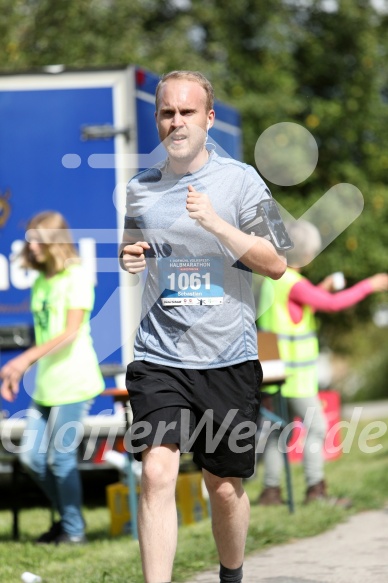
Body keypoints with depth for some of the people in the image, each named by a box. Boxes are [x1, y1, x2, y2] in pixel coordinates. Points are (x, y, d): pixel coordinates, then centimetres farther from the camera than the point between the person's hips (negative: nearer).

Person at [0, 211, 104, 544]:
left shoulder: (76, 278, -7)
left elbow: (71, 332, -14)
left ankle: (74, 530, 8)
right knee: (32, 457, 5)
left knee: (60, 458, -5)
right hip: (46, 385, 8)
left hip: (73, 382, -8)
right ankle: (66, 518, 21)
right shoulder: (40, 282, 15)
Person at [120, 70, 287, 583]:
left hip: (229, 361, -1)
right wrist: (129, 257, 1)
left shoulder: (239, 179, -1)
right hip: (159, 360, 1)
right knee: (157, 474, -17)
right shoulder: (140, 188, 8)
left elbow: (276, 263, -6)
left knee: (225, 487, 9)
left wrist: (216, 223, -17)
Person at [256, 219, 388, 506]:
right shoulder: (292, 284, -18)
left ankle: (271, 490, 11)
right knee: (315, 426, -4)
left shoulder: (273, 279, 11)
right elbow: (333, 304, -20)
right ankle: (316, 490, -4)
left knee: (277, 429, 10)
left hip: (278, 372, 9)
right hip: (293, 374, -9)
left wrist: (322, 290, 19)